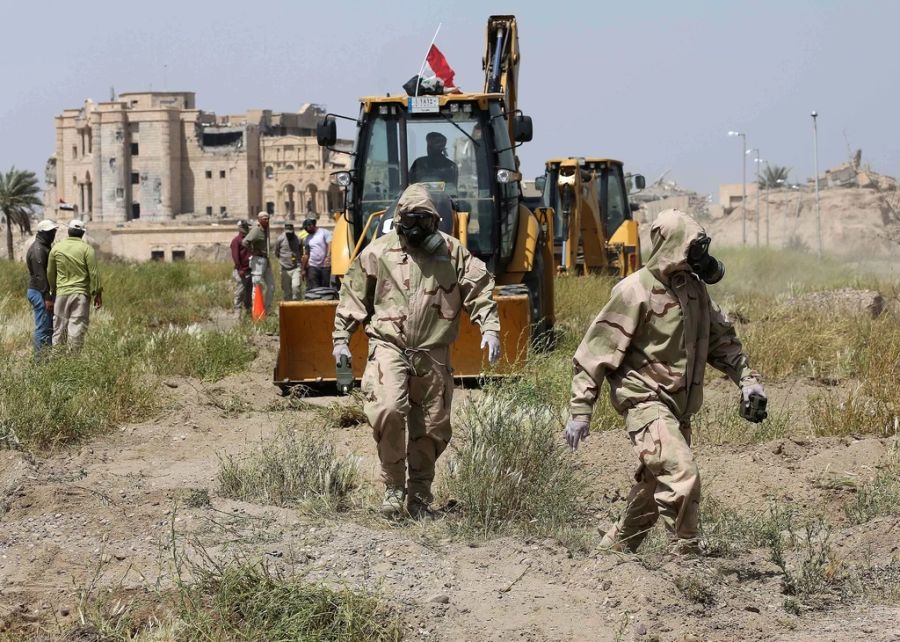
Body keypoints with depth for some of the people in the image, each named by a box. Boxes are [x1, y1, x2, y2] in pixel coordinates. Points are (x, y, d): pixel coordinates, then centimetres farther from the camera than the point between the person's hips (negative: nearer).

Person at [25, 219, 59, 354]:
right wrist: (47, 297, -23)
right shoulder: (38, 250, -17)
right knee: (43, 328, -8)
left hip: (45, 293, 11)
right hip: (40, 293, -11)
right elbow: (39, 276, -21)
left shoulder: (45, 247, 16)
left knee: (50, 327, 13)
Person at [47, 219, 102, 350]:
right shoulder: (87, 249, -5)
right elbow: (94, 273, -6)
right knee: (78, 325, -1)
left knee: (59, 326, 8)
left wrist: (52, 290, 24)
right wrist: (97, 294, 0)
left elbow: (50, 273, 11)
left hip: (61, 293, 3)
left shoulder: (56, 248, 4)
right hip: (81, 293, -2)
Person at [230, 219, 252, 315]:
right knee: (240, 292, -6)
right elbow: (235, 256, -12)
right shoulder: (236, 240, -6)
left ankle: (247, 309, 16)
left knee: (249, 292, 9)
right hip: (241, 272, -8)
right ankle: (238, 310, -4)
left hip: (250, 270, 8)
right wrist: (239, 269, -18)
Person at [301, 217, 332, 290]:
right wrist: (304, 269, 15)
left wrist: (328, 257, -28)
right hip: (313, 267, 3)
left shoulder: (324, 233, 0)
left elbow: (329, 245, -12)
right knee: (313, 289, -7)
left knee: (325, 288, 2)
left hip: (325, 266, -3)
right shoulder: (307, 238, 14)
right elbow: (306, 255, 17)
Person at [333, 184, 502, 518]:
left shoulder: (453, 252, 5)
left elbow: (480, 289, 4)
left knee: (432, 428, 6)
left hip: (432, 353, 2)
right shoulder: (378, 252, 3)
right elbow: (353, 296, 9)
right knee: (388, 410, -24)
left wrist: (489, 328, -9)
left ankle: (419, 495, 23)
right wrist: (341, 338, 7)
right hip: (389, 348, -2)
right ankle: (393, 487, -9)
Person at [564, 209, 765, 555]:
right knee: (681, 474, -21)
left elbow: (720, 337, 20)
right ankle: (687, 553, -12)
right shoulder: (636, 290, -16)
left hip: (678, 406, 9)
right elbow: (597, 351, -14)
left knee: (656, 482, 18)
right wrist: (580, 411, -15)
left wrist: (746, 378, 5)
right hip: (645, 400, -8)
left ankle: (615, 547, 35)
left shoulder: (694, 288, 7)